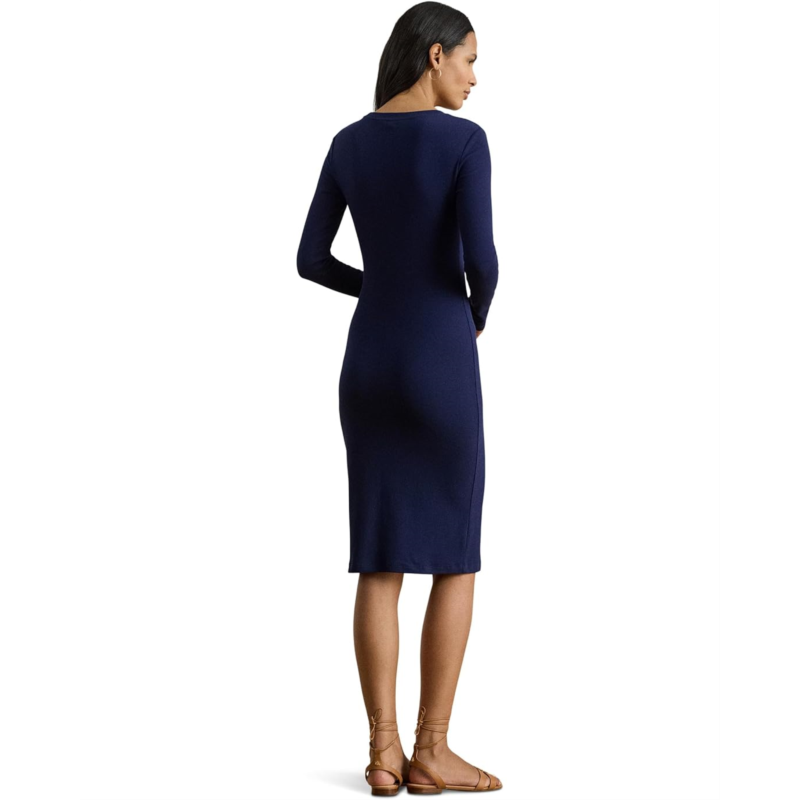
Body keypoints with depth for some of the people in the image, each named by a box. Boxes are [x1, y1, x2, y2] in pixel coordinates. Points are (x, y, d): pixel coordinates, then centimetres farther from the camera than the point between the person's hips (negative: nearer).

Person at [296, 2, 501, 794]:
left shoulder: (348, 143, 7)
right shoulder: (464, 140, -10)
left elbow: (309, 261, 7)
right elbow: (479, 257, -19)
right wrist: (478, 312, 5)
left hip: (367, 365, 6)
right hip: (440, 370, -5)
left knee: (382, 563, 8)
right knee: (457, 559, 5)